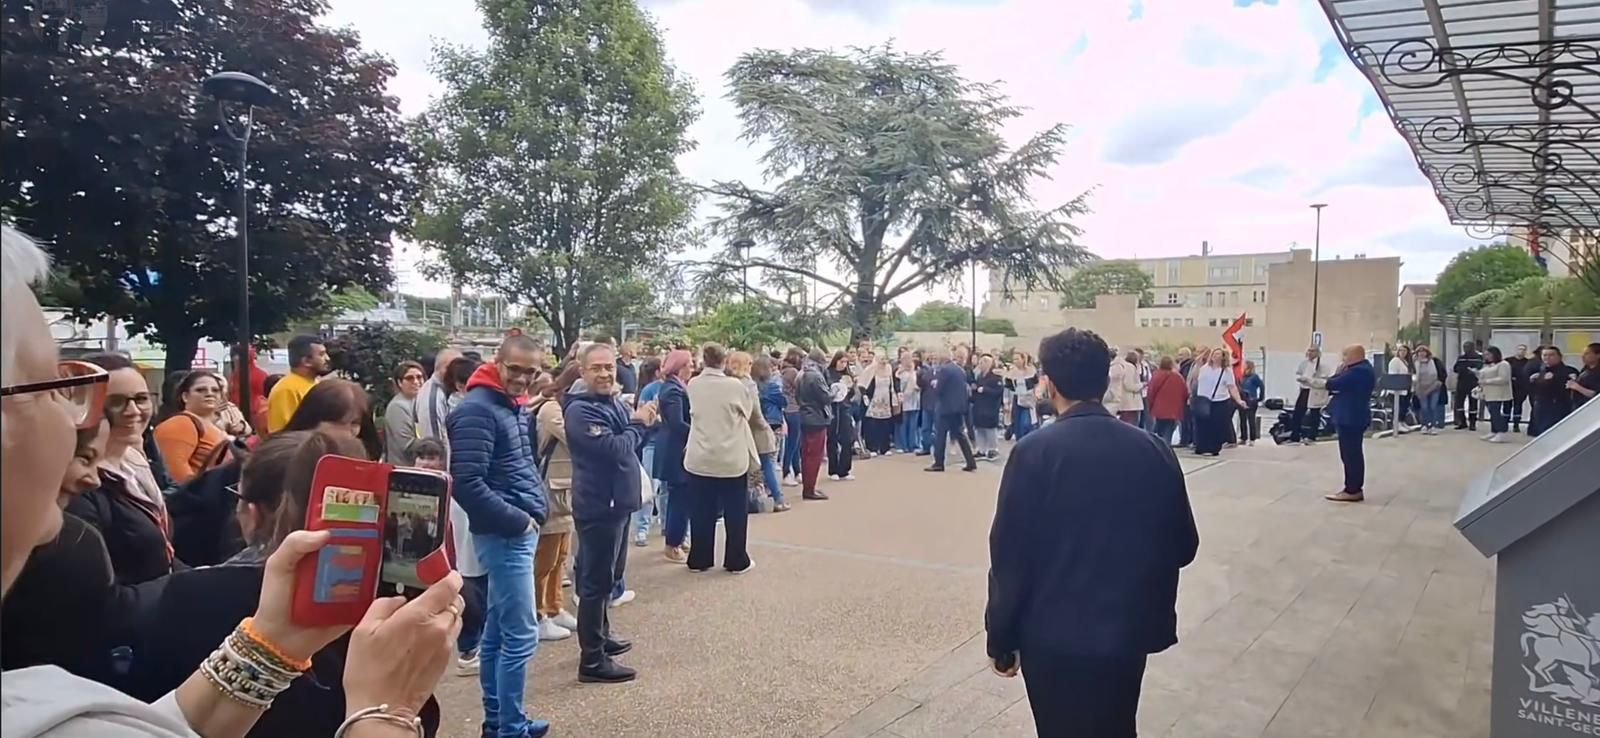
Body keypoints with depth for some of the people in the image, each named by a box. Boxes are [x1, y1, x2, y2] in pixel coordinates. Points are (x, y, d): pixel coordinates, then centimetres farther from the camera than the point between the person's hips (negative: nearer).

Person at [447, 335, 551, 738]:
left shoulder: (515, 406, 12)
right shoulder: (477, 410, -16)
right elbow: (467, 484, -23)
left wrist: (538, 506, 8)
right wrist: (518, 520, -17)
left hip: (520, 530, 9)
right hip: (504, 534, -9)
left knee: (497, 631, 16)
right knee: (521, 635, -4)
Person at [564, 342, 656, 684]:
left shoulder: (616, 404, 8)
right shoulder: (581, 410, -19)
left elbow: (635, 444, 12)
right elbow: (614, 449, -28)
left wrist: (645, 423, -8)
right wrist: (637, 424, -11)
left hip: (617, 500, 9)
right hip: (598, 505, -9)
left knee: (609, 576, 22)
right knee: (596, 580, -4)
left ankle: (602, 636, 37)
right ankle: (592, 660, 4)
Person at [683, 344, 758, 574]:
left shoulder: (692, 385, -2)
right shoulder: (734, 385, -12)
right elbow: (747, 412, 4)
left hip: (699, 458, 3)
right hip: (731, 459, -3)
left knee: (701, 511, 11)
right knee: (734, 511, 9)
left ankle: (699, 559, 18)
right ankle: (737, 561, 16)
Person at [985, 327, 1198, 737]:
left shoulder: (1034, 452, -15)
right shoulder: (1153, 450, -4)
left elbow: (1009, 556, -13)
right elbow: (1182, 546, 4)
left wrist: (1001, 642, -3)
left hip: (1054, 637, -3)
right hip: (1128, 633, 4)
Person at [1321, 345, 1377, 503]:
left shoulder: (1359, 371, -21)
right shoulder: (1361, 369, 16)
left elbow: (1333, 384, -21)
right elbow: (1341, 384, 15)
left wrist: (1318, 382, -5)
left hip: (1350, 418, -11)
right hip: (1352, 416, 11)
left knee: (1350, 454, -7)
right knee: (1353, 454, 15)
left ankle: (1352, 490, -3)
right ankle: (1354, 488, 21)